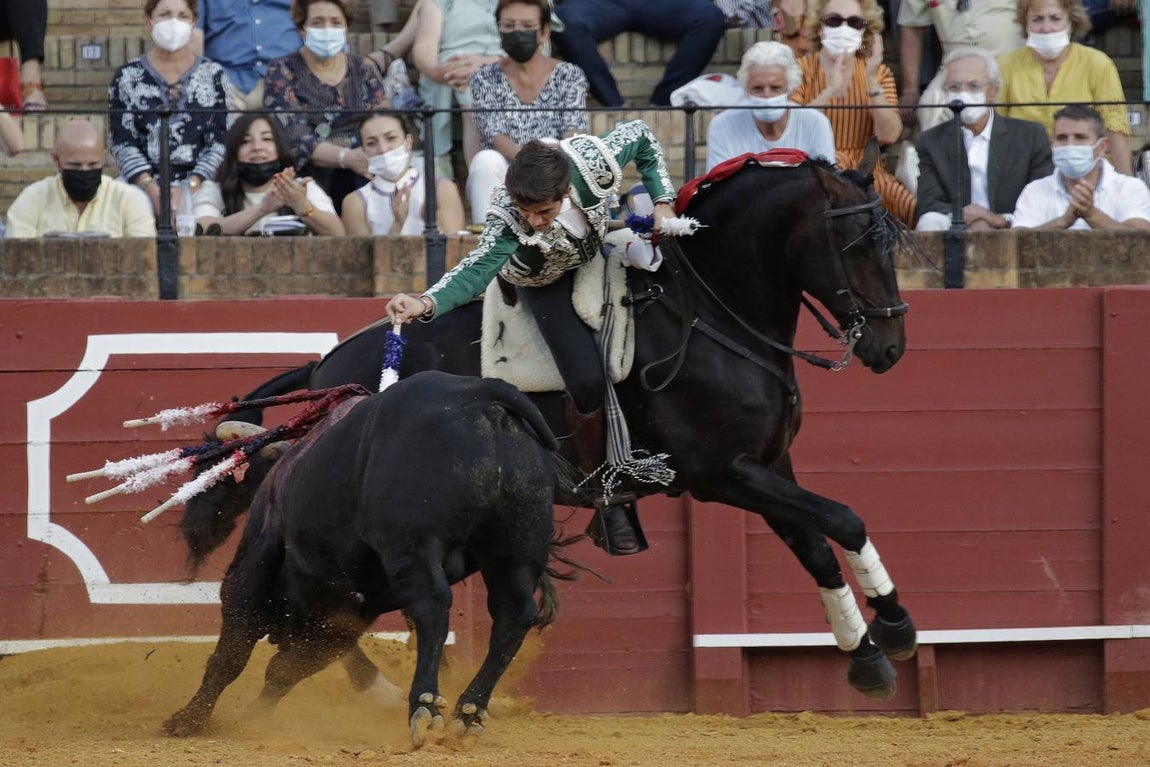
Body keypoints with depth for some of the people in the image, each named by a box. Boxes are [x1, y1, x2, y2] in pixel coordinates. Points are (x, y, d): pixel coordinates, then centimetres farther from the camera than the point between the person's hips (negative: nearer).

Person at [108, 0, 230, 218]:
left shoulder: (213, 75, 10)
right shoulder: (127, 77, 10)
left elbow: (220, 142, 4)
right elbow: (123, 143, 3)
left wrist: (190, 187, -11)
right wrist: (151, 189, -13)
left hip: (199, 185, 0)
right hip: (143, 185, 0)